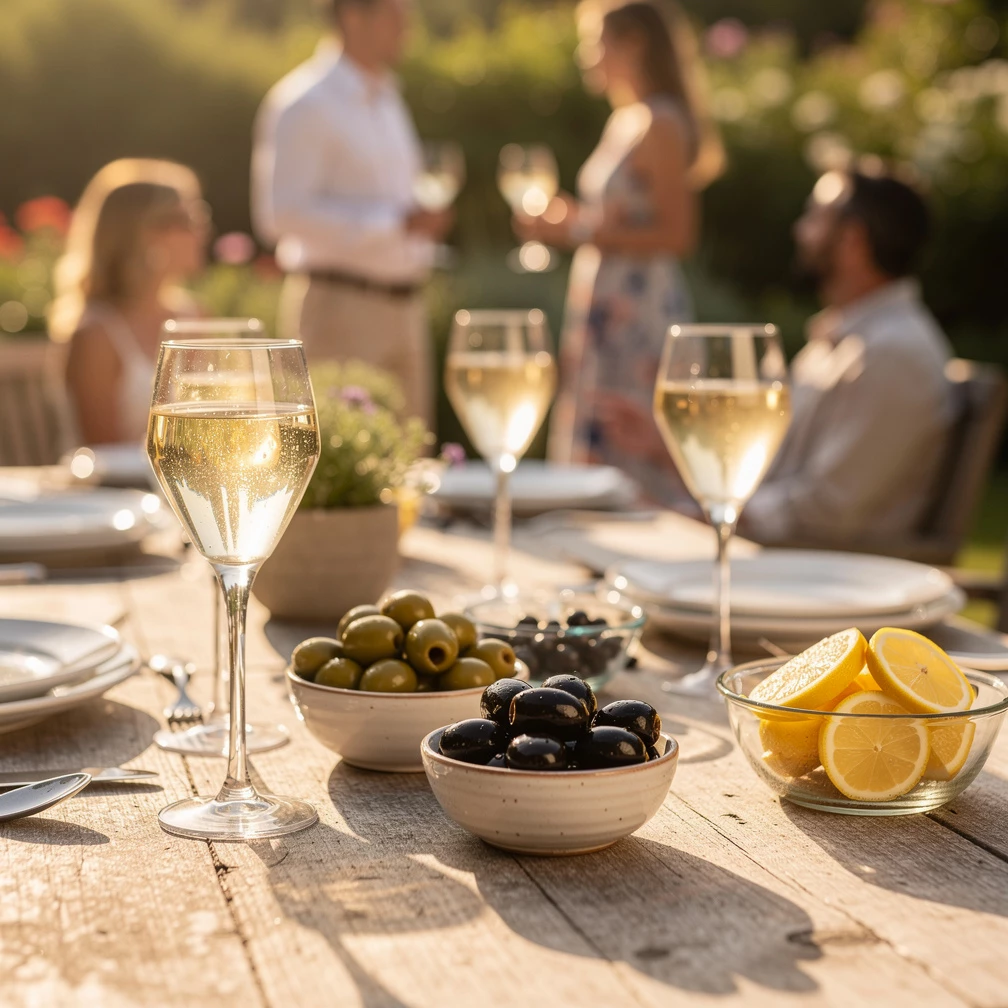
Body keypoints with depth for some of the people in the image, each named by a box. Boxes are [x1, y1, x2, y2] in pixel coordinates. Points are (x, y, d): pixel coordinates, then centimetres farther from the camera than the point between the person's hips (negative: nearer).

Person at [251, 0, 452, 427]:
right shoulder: (305, 103, -10)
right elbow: (283, 212, -19)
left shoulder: (386, 98, 17)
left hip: (403, 307, 8)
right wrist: (397, 222, -21)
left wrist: (422, 223, 8)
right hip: (340, 307, -8)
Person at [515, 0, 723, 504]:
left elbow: (676, 234, -18)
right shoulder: (625, 120, 15)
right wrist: (567, 218, 12)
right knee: (597, 447, 13)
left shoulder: (660, 124, -12)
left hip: (640, 308, -10)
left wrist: (580, 231, -17)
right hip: (607, 306, 10)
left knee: (634, 449, -7)